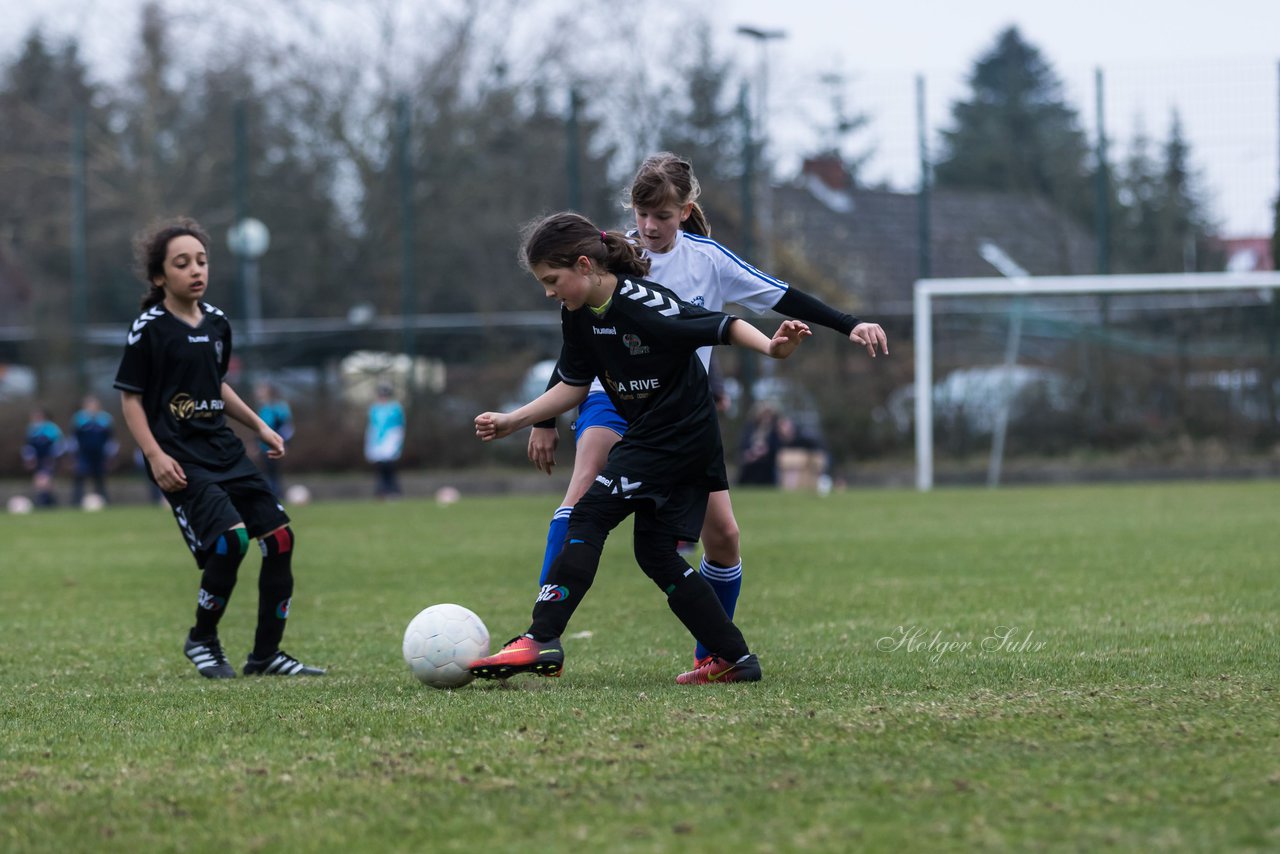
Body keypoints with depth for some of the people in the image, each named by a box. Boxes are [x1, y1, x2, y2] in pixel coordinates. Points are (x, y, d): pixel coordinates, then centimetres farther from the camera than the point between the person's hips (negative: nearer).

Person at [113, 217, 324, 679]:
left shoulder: (216, 322, 10)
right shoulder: (148, 329, -9)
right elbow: (130, 398, -7)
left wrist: (259, 425, 17)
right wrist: (155, 455, -16)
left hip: (224, 449, 7)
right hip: (181, 459, -7)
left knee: (280, 537, 0)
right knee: (232, 537, -24)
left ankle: (266, 654, 11)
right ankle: (203, 641, -1)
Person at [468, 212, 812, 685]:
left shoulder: (643, 303, -21)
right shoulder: (579, 314, 4)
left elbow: (721, 325, -21)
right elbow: (574, 385, 15)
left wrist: (771, 347, -38)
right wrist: (514, 421, 10)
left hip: (678, 432, -9)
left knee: (589, 517, -12)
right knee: (656, 552, 7)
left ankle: (540, 641, -15)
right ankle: (734, 658, 11)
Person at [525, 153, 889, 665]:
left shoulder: (707, 258, -3)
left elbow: (781, 297, 3)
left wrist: (850, 326, -4)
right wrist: (545, 421, 5)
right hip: (614, 398, -3)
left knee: (723, 535, -4)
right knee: (584, 488, -30)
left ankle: (712, 656, 18)